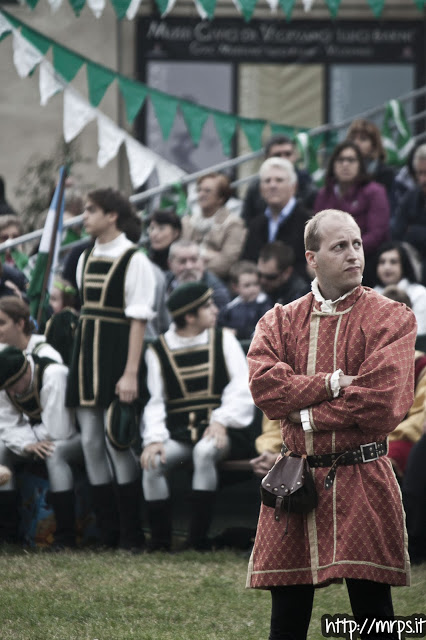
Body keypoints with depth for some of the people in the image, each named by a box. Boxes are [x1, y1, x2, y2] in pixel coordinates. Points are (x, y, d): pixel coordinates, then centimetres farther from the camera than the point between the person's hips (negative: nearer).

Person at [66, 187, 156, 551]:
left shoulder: (134, 261, -9)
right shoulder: (85, 259, 12)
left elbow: (138, 319, -13)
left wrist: (131, 373, -18)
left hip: (116, 357, -7)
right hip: (86, 355, 7)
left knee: (117, 442, -8)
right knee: (92, 444, 6)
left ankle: (131, 535, -1)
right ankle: (107, 534, 12)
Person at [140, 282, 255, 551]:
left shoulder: (224, 340, 9)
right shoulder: (158, 351, 9)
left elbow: (243, 390, 0)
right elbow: (155, 402, 3)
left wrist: (221, 421, -17)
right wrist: (154, 438, -15)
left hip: (218, 430, -1)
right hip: (179, 434, 1)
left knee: (204, 451, -35)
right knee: (152, 462, -27)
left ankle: (199, 537, -29)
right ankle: (160, 540, -16)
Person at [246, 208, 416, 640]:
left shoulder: (392, 320, -2)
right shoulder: (280, 321, 10)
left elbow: (382, 402, -14)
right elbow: (263, 384, -6)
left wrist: (306, 416, -8)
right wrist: (330, 384, -16)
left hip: (362, 480, -3)